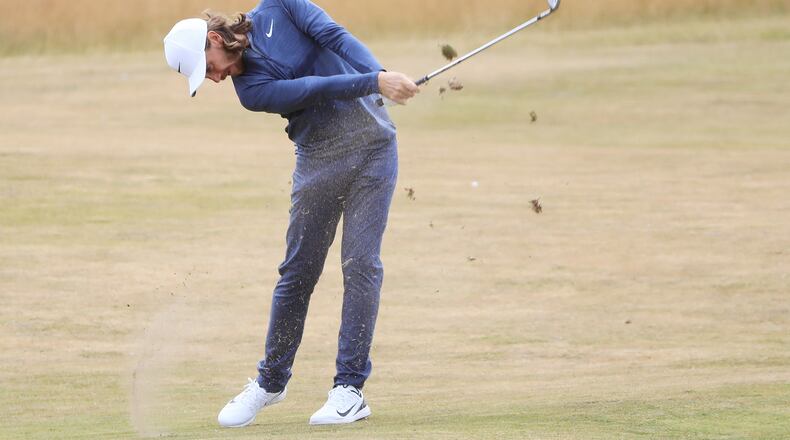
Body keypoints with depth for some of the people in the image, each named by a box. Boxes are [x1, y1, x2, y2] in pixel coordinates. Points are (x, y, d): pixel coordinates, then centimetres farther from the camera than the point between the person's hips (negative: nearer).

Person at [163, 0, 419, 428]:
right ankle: (271, 381, 19)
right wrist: (376, 83, -28)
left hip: (373, 144, -1)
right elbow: (317, 88, -19)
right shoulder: (251, 89, -8)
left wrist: (381, 75, -24)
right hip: (319, 160, 1)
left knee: (361, 264, -8)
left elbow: (335, 37, -10)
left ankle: (350, 389, -7)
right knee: (298, 270, 2)